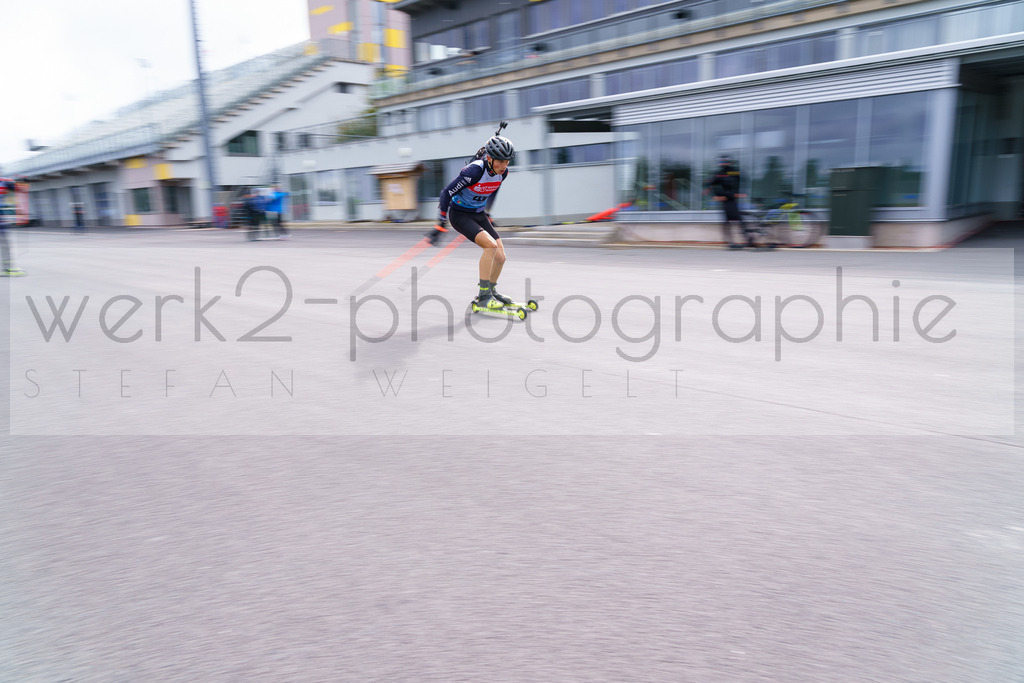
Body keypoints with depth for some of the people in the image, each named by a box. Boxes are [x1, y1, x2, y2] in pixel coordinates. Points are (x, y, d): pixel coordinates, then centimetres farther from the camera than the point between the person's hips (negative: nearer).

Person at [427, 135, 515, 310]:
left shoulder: (503, 172, -7)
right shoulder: (474, 171, -27)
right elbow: (447, 193, -22)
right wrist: (440, 225, -20)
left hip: (479, 214, 7)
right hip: (460, 215, -7)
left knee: (500, 256, -3)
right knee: (491, 245, -26)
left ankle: (491, 291, 22)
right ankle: (483, 296, -18)